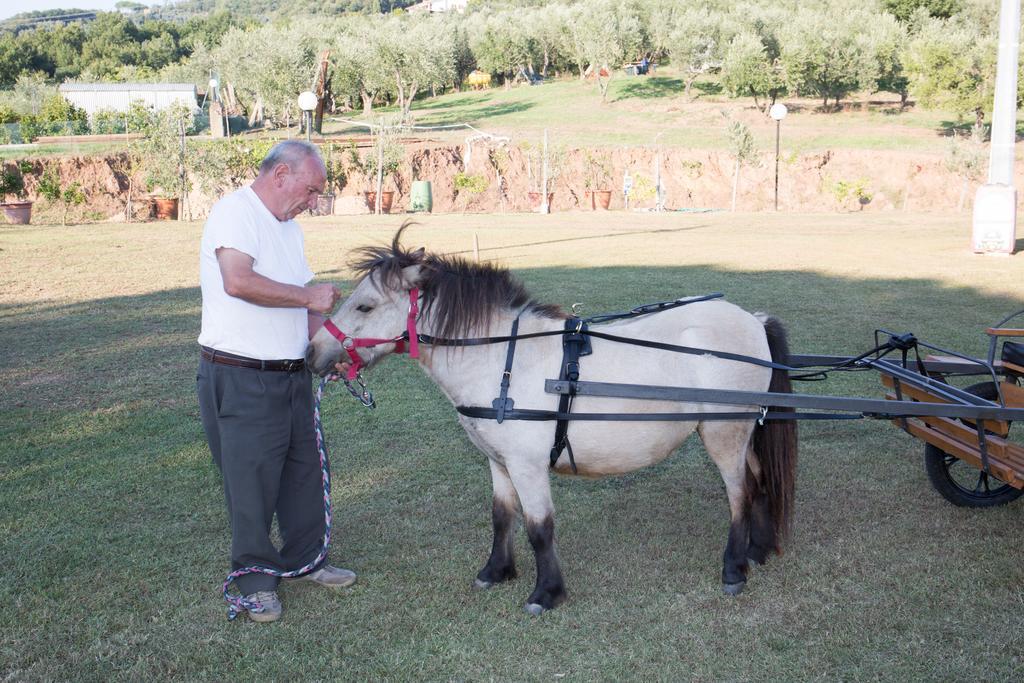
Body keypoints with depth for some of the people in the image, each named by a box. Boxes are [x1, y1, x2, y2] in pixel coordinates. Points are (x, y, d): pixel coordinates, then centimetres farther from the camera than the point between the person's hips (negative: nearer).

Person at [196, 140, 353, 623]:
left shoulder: (289, 227, 16)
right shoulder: (236, 211, -13)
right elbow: (238, 281, -30)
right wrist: (308, 296, -20)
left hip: (292, 375, 9)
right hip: (240, 379, -9)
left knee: (304, 470, 17)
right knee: (251, 482, 2)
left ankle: (303, 559, 33)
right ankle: (255, 578, 16)